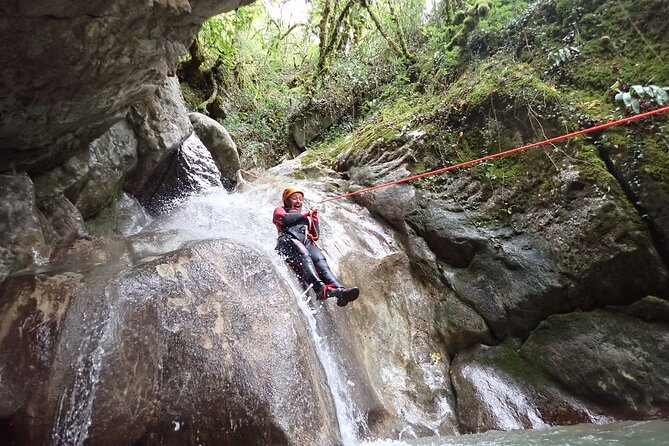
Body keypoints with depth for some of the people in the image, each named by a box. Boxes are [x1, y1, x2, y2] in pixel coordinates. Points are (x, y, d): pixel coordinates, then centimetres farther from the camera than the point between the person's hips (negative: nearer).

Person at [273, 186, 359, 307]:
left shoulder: (306, 217, 40)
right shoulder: (280, 210, 29)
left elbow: (315, 236, 25)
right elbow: (286, 219, 2)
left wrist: (314, 217, 18)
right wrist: (306, 213, 13)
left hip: (307, 241, 4)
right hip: (289, 238, -3)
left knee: (320, 260, -28)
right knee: (304, 256, -37)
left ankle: (340, 291, -52)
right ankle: (320, 288, -61)